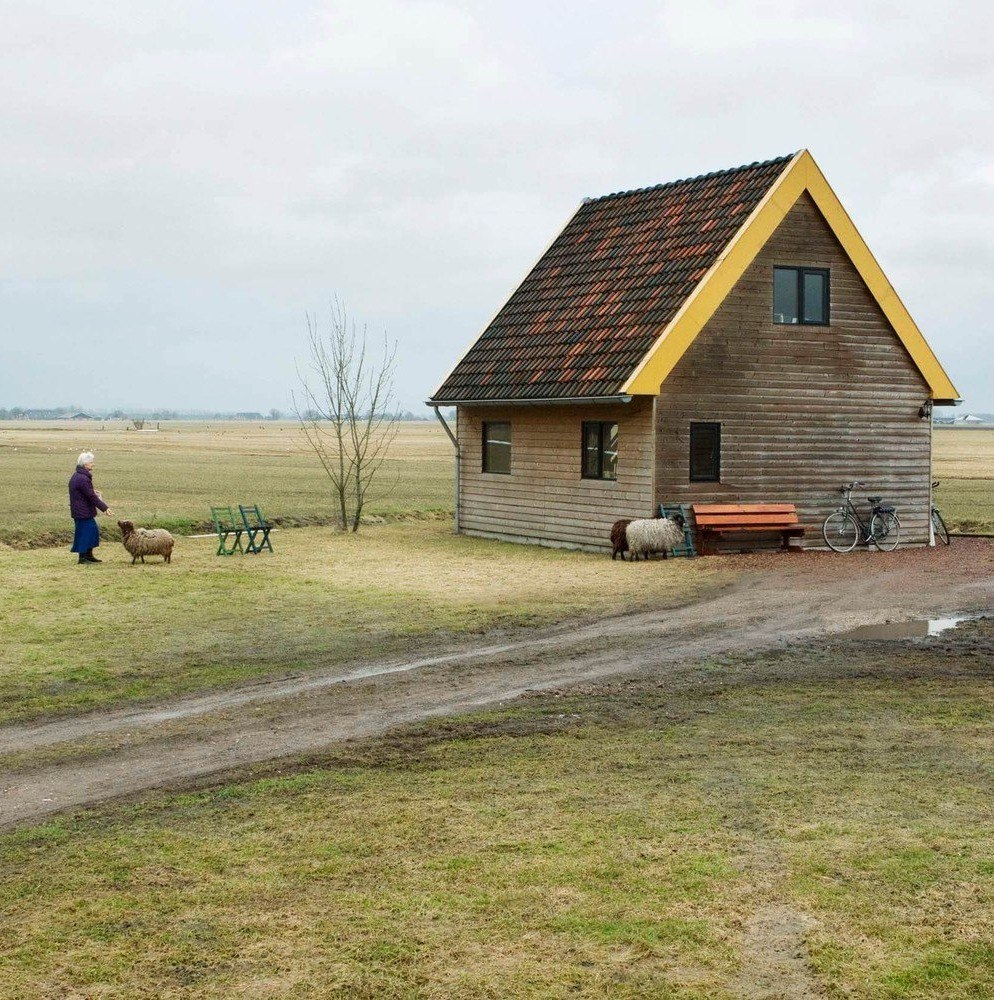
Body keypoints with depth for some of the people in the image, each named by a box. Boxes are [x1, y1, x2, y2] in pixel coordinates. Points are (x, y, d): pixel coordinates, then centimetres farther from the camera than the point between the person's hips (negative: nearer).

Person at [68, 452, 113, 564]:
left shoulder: (77, 476, 12)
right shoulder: (83, 479, -22)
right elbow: (92, 497, -22)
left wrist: (93, 492, 14)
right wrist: (104, 508, -19)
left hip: (82, 511, 11)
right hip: (83, 512, -11)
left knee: (93, 530, 17)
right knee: (85, 532, -4)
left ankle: (89, 555, 24)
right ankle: (82, 558, 2)